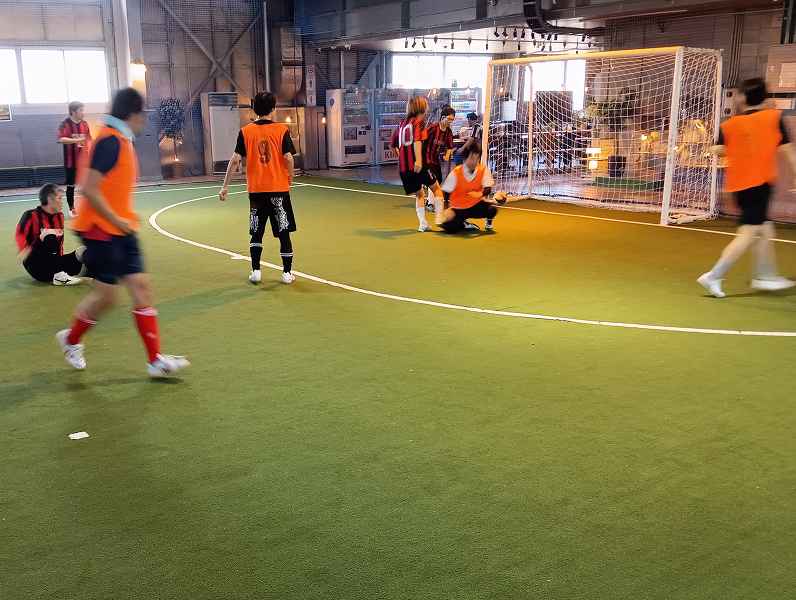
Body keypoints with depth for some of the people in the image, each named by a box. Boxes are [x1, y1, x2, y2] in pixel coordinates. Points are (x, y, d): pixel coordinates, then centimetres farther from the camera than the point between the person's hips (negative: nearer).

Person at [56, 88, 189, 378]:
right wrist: (117, 220, -18)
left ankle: (155, 360, 3)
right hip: (101, 231, -9)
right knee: (106, 295, 0)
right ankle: (71, 339, 27)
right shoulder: (110, 140, -17)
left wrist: (125, 219, 16)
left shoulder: (121, 140, 12)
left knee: (141, 287, 2)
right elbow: (89, 190, -23)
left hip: (119, 231, 9)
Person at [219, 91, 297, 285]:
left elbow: (235, 160, -4)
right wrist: (290, 179, 5)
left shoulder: (246, 131, 0)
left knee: (256, 233, 14)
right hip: (279, 189, -2)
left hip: (256, 190, 2)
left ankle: (255, 271, 14)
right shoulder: (282, 130, -5)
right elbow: (288, 158, -12)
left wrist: (225, 186, 1)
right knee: (284, 232, 7)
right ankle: (287, 273, 10)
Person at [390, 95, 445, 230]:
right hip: (417, 165, -6)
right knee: (436, 188, 13)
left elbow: (393, 144, 23)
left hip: (403, 166, 6)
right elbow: (417, 141, -20)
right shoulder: (418, 121, -3)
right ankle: (439, 217, 7)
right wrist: (418, 160, -31)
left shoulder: (402, 123, 18)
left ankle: (422, 223, 10)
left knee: (419, 194, 18)